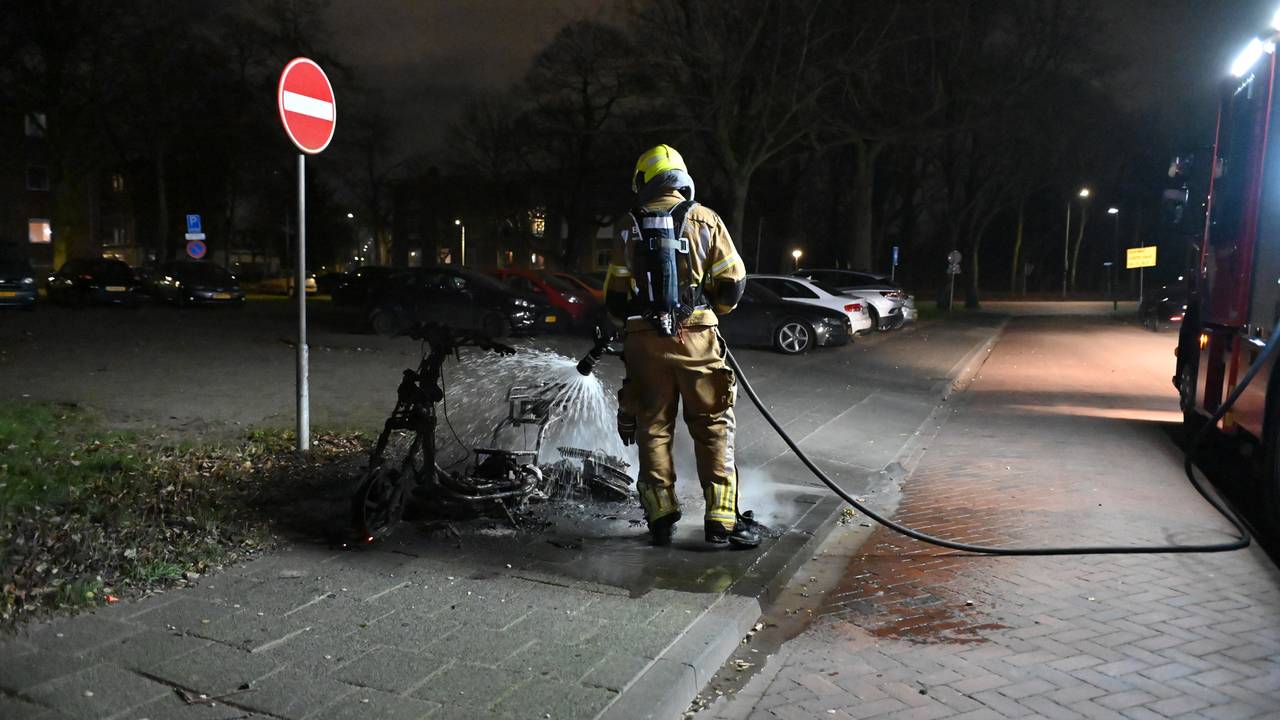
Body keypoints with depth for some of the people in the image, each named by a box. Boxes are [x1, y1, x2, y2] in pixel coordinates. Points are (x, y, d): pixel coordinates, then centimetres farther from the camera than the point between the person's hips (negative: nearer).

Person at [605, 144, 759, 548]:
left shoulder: (628, 228, 5)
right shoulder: (704, 220, 2)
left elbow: (615, 298, 7)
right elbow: (733, 281, 1)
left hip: (644, 342, 1)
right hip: (696, 338, -1)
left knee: (653, 427, 11)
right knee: (714, 427, 6)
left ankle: (661, 516, 12)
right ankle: (721, 518, 5)